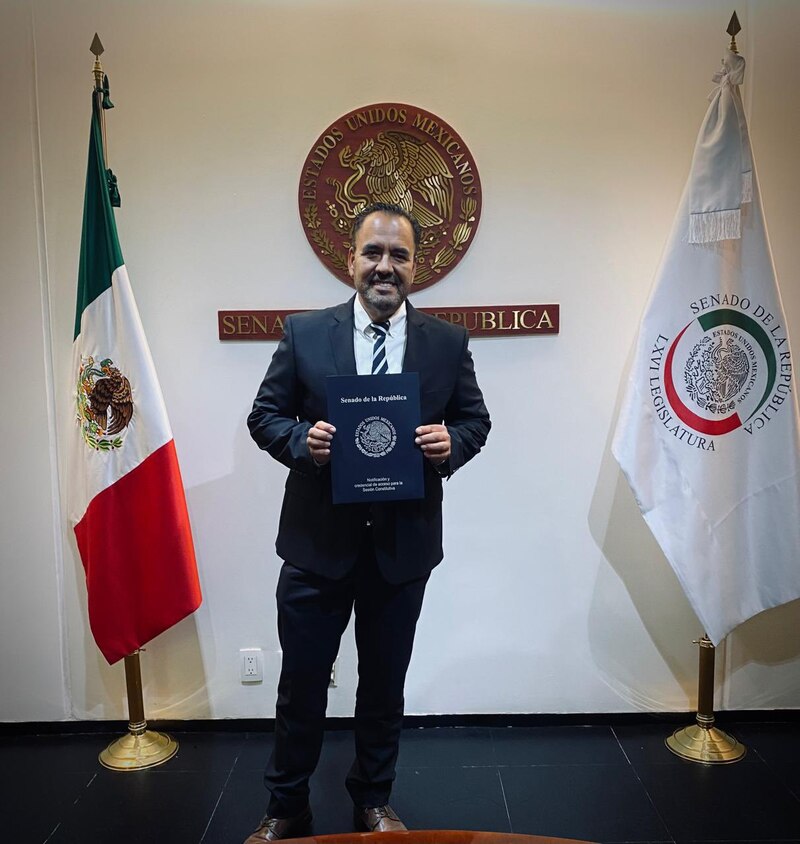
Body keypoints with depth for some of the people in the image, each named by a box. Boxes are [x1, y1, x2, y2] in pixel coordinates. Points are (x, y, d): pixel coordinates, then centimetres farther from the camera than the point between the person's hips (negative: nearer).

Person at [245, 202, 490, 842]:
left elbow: (475, 418, 7)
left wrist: (451, 443, -15)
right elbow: (264, 415, 1)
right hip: (319, 538, -1)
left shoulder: (448, 342, 1)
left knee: (385, 682, 18)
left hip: (405, 542, 1)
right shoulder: (304, 333, -2)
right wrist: (302, 441, -19)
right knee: (302, 681, 12)